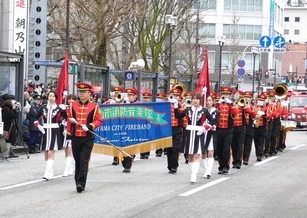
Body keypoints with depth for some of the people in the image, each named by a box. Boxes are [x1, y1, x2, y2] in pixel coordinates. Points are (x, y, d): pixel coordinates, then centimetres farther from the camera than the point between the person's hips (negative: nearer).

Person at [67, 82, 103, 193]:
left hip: (88, 138, -3)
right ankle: (78, 183, 21)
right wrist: (68, 134, 10)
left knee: (84, 161, -9)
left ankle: (81, 183, -11)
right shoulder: (72, 105, 7)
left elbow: (99, 120, -3)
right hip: (75, 138, 3)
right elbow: (69, 120, 12)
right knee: (77, 161, 11)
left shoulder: (94, 107, -1)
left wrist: (90, 126, -19)